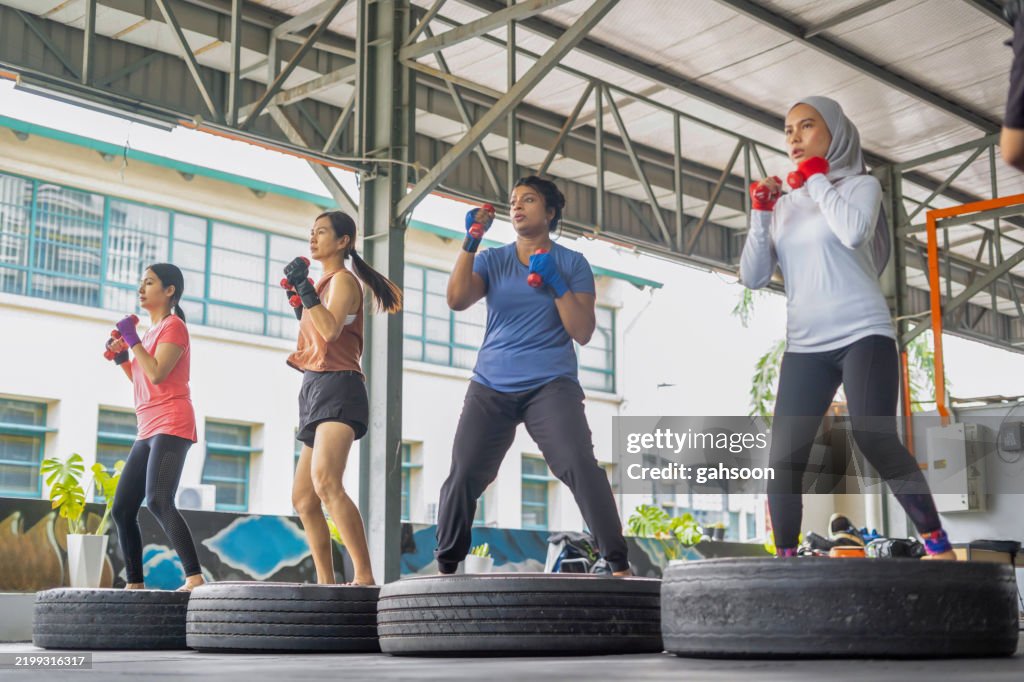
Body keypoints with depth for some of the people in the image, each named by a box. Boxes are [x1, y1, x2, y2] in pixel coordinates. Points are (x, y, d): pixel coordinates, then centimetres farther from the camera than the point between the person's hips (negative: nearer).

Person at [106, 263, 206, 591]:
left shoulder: (173, 325, -5)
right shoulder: (152, 330, 22)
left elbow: (157, 374, -18)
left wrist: (132, 338, -11)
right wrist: (121, 356, 14)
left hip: (171, 425, -10)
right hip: (148, 430, 10)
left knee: (158, 502, -26)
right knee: (122, 509, 7)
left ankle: (195, 578, -31)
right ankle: (134, 584, 13)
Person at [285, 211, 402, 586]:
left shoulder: (343, 279, -3)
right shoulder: (324, 283, 22)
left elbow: (331, 329, -19)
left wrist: (304, 288, -19)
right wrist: (299, 300, 19)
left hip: (337, 386, -10)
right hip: (316, 390, 10)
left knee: (326, 482, -29)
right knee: (303, 498, 10)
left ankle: (364, 577, -33)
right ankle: (326, 583, 15)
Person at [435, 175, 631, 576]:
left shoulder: (572, 264, 6)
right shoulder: (492, 260, 12)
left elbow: (583, 333, -2)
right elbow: (457, 300, -6)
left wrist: (556, 283, -11)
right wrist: (470, 243, -11)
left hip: (551, 384, -2)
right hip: (491, 386, 2)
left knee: (579, 464, -22)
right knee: (463, 476, -5)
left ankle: (618, 564, -15)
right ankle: (446, 567, 12)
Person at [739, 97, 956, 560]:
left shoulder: (861, 185, 7)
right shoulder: (784, 206, 17)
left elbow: (854, 232, -17)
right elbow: (753, 278, 10)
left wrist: (818, 181, -4)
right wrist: (760, 214, 1)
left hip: (863, 335, -4)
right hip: (804, 347, 4)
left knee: (875, 440, -20)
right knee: (783, 459, -8)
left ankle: (938, 547, -10)